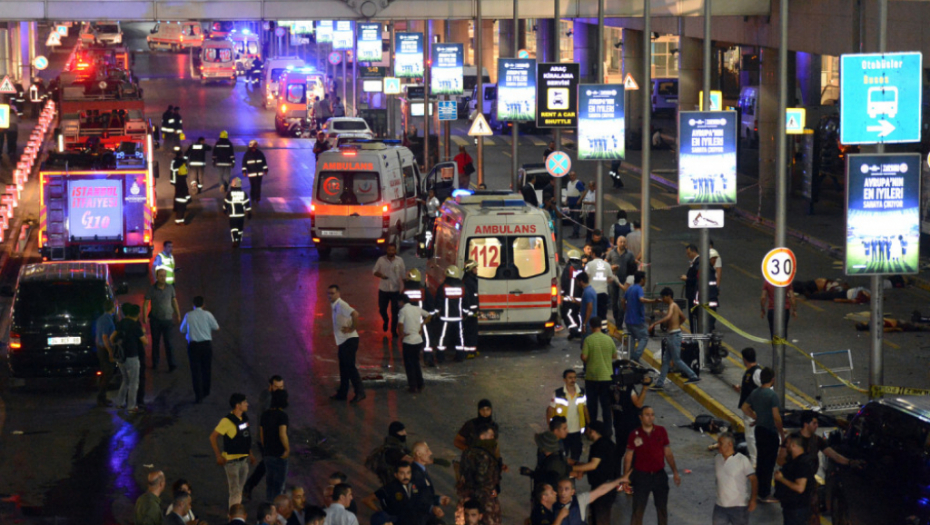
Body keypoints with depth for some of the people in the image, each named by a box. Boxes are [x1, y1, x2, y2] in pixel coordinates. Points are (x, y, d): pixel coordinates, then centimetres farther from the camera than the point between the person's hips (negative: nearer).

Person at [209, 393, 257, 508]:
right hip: (232, 459, -7)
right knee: (235, 492, -7)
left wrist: (250, 454, 17)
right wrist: (218, 456, -16)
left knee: (239, 490, 14)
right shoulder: (227, 421, -16)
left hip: (243, 459, 7)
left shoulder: (245, 418, 7)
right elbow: (213, 437, -13)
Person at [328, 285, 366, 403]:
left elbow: (355, 314, -32)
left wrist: (352, 329, -22)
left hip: (349, 340, -10)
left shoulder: (341, 305, -16)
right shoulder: (335, 306, 14)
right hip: (343, 341, 10)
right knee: (343, 368, 14)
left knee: (350, 366, -10)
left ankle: (360, 392, -8)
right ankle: (342, 394, 21)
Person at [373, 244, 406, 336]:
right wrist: (380, 275, -20)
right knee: (382, 309, 10)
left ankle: (394, 330, 15)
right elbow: (374, 271, 1)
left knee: (395, 311, 2)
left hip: (396, 290, -1)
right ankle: (385, 321, 43)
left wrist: (402, 287, -2)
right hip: (383, 289, 1)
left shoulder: (399, 261, -5)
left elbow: (403, 275, 2)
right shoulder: (381, 259, -6)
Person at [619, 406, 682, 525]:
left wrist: (675, 472, 6)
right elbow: (628, 457, -3)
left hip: (659, 475, 3)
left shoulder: (661, 431, -1)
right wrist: (625, 477, -7)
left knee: (662, 508, 14)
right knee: (638, 509, 1)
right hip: (642, 476, -3)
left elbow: (668, 453, 6)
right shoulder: (635, 435, -8)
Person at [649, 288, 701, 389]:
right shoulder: (675, 306, 14)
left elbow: (668, 317, -34)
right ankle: (660, 383, 12)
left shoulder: (672, 306, -15)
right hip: (672, 335, 10)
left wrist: (654, 324, -37)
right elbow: (683, 318, 27)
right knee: (666, 360, 10)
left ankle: (693, 376, 4)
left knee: (676, 360, -3)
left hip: (674, 335, -10)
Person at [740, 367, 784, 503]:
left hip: (759, 429, 8)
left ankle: (759, 490, 27)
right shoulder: (772, 395, -19)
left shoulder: (755, 393, 4)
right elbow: (776, 417, -21)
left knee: (761, 460, 18)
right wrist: (782, 433, -11)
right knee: (768, 463, -1)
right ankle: (765, 495, 2)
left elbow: (744, 408, 15)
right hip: (770, 432, -8)